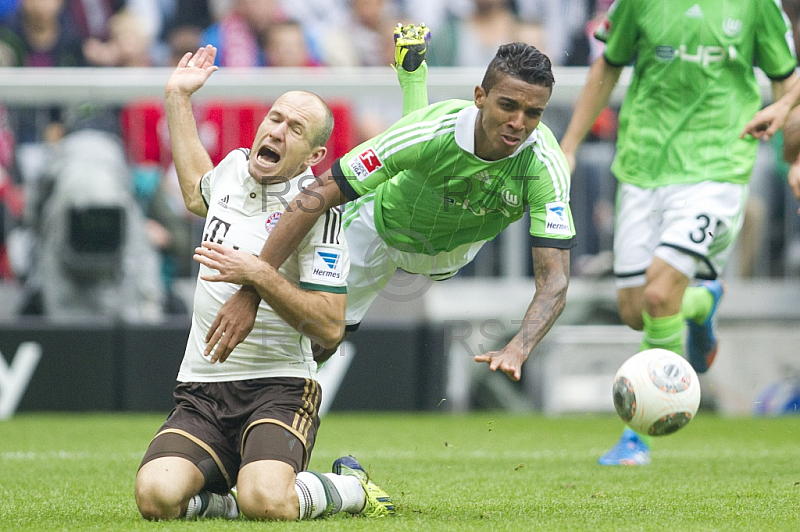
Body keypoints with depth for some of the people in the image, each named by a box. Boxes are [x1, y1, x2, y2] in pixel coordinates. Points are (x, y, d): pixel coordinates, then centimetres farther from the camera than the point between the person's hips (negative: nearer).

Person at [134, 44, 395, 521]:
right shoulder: (236, 165, 9)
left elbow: (329, 327, -13)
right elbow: (197, 194, 37)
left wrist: (260, 276, -24)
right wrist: (178, 97, 37)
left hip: (279, 387, -4)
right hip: (201, 391, 4)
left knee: (265, 502, -31)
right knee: (157, 497, -24)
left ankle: (350, 489, 3)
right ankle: (221, 502, 10)